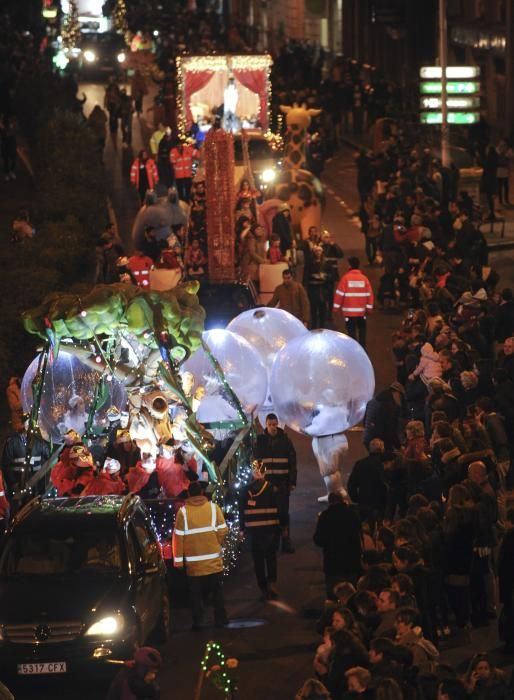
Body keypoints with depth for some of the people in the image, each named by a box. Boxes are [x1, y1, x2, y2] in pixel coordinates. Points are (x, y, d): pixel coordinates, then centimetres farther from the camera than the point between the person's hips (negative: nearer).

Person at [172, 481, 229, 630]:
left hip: (193, 563, -1)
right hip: (214, 560, 1)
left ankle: (197, 622, 7)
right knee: (217, 592, 13)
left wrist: (178, 560, -1)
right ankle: (220, 619, 16)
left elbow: (178, 537, -8)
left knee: (195, 594, 8)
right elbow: (223, 531, -5)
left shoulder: (183, 511, -8)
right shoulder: (213, 508, -5)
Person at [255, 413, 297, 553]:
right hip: (266, 481, 1)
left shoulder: (285, 440, 0)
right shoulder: (261, 441, 2)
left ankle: (286, 540, 2)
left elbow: (292, 462, 0)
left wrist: (292, 482, -5)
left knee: (283, 511, -1)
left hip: (282, 482, -1)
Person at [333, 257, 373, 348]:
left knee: (352, 333, -1)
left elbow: (339, 294, -8)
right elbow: (369, 294, 0)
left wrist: (337, 307, 2)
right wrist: (369, 308, 9)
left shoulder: (346, 278, -9)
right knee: (362, 332, 17)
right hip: (362, 311, 3)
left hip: (349, 311, -3)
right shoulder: (364, 278, -2)